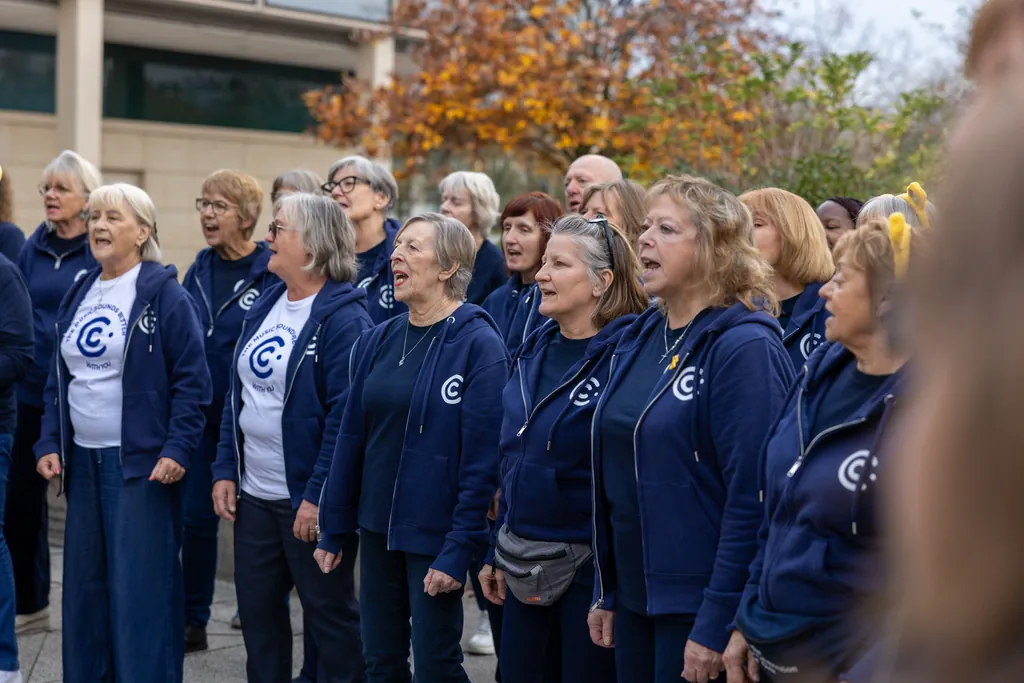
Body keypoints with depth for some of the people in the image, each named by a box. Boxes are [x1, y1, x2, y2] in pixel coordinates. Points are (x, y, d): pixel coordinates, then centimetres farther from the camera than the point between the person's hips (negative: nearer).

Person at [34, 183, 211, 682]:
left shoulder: (164, 295, -7)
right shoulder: (77, 296, 13)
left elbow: (192, 382, -10)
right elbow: (58, 380, 18)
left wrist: (178, 449, -17)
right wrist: (50, 444, 8)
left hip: (142, 465, -7)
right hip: (83, 461, 7)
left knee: (141, 586, -5)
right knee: (84, 584, 12)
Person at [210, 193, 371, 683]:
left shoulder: (343, 317, -15)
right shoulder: (263, 308, 10)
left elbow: (346, 416, -20)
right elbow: (236, 395, 15)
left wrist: (318, 497, -21)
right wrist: (225, 470, 8)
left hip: (309, 498, -8)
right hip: (253, 495, 8)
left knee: (329, 613, 5)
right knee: (257, 610, 15)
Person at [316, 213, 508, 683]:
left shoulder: (478, 345, -12)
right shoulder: (378, 341, 6)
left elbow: (482, 460, -15)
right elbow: (352, 438, 9)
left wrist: (458, 551, -18)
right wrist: (334, 531, 9)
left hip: (435, 534, -6)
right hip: (377, 527, 6)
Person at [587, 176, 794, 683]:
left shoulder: (746, 347, -15)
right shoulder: (639, 338, 8)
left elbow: (752, 498, -19)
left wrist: (717, 625, -19)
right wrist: (606, 593, 14)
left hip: (698, 606, -7)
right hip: (635, 598, 7)